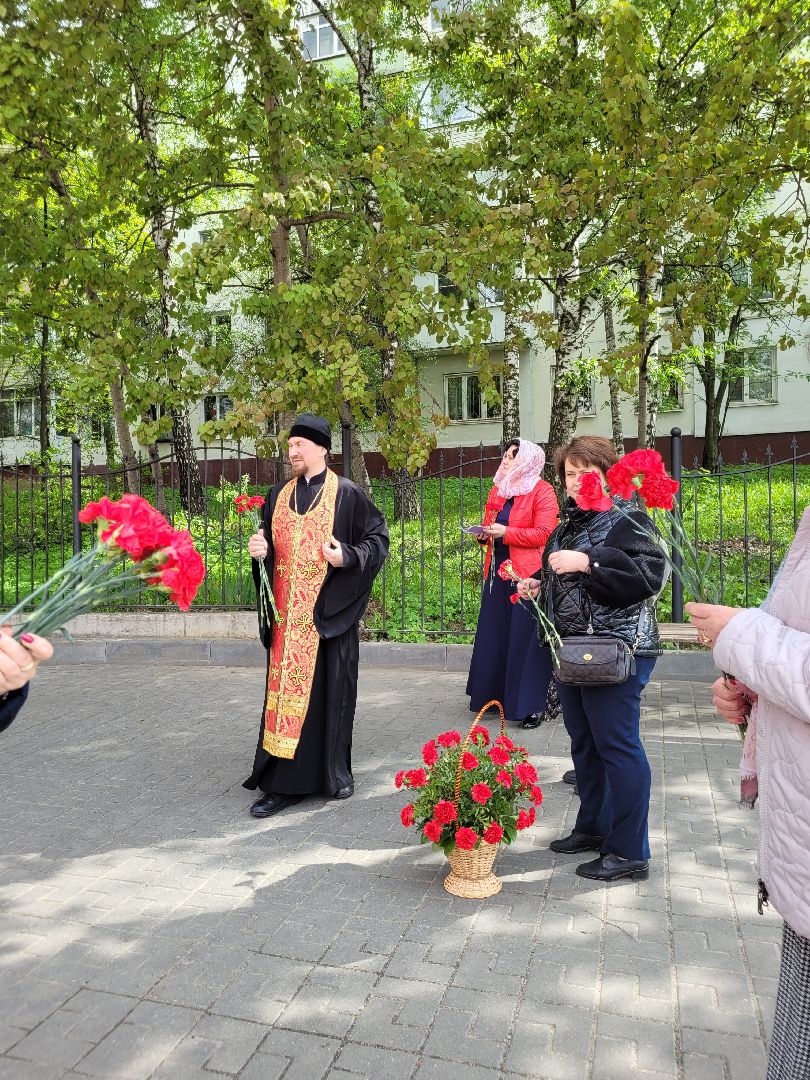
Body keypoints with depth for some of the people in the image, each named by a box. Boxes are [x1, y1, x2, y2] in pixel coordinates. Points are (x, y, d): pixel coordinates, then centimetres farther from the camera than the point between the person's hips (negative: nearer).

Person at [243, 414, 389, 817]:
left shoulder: (346, 494, -2)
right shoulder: (278, 495, 11)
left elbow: (378, 538, -1)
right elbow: (269, 544, 17)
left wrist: (347, 556, -17)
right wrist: (259, 549, -5)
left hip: (330, 613, -4)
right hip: (287, 614, 4)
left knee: (330, 689, 4)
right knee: (286, 688, 4)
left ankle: (335, 772, 21)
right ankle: (284, 780, 12)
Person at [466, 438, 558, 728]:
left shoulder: (541, 491, -6)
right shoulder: (498, 489, 15)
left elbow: (544, 533, -15)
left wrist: (506, 532, -19)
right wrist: (484, 534, 4)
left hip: (528, 576, -7)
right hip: (498, 574, 7)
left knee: (526, 641, -3)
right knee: (493, 637, 10)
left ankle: (531, 705, 5)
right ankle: (494, 695, 24)